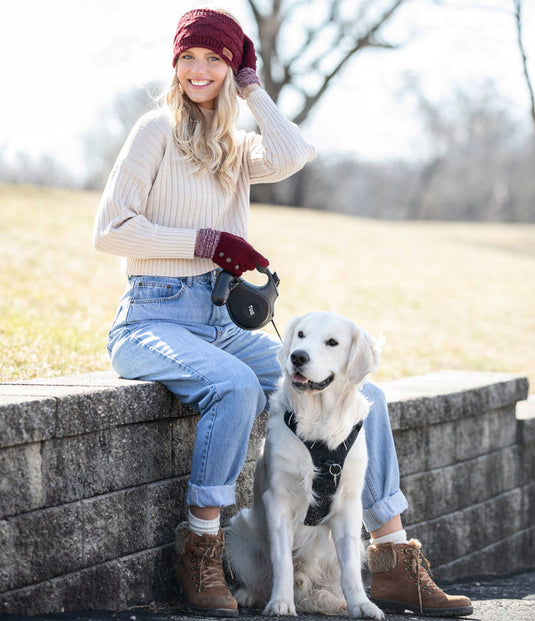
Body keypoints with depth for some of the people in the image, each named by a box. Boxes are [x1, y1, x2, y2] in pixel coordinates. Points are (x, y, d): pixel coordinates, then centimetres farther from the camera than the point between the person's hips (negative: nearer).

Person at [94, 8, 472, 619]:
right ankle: (200, 559, -26)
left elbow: (291, 157, -8)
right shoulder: (160, 128, 0)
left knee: (362, 396, -7)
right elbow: (110, 229, -7)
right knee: (236, 386, -38)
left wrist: (251, 87, 2)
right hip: (154, 318, -6)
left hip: (225, 325, 6)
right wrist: (204, 241, -12)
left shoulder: (238, 147, 17)